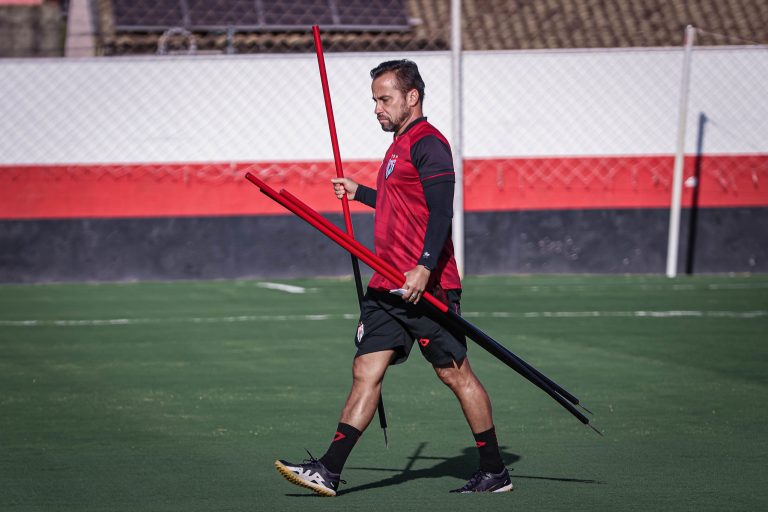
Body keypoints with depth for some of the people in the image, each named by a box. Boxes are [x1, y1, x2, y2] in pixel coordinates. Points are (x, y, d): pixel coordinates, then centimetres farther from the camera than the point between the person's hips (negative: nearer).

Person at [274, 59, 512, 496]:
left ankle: (495, 473, 9)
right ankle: (329, 472, -2)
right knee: (366, 372, 2)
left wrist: (424, 268, -30)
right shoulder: (400, 145, 19)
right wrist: (360, 192, 36)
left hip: (427, 285, -9)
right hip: (388, 286, 9)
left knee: (456, 374, -1)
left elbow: (441, 212, -21)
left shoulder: (428, 144, -11)